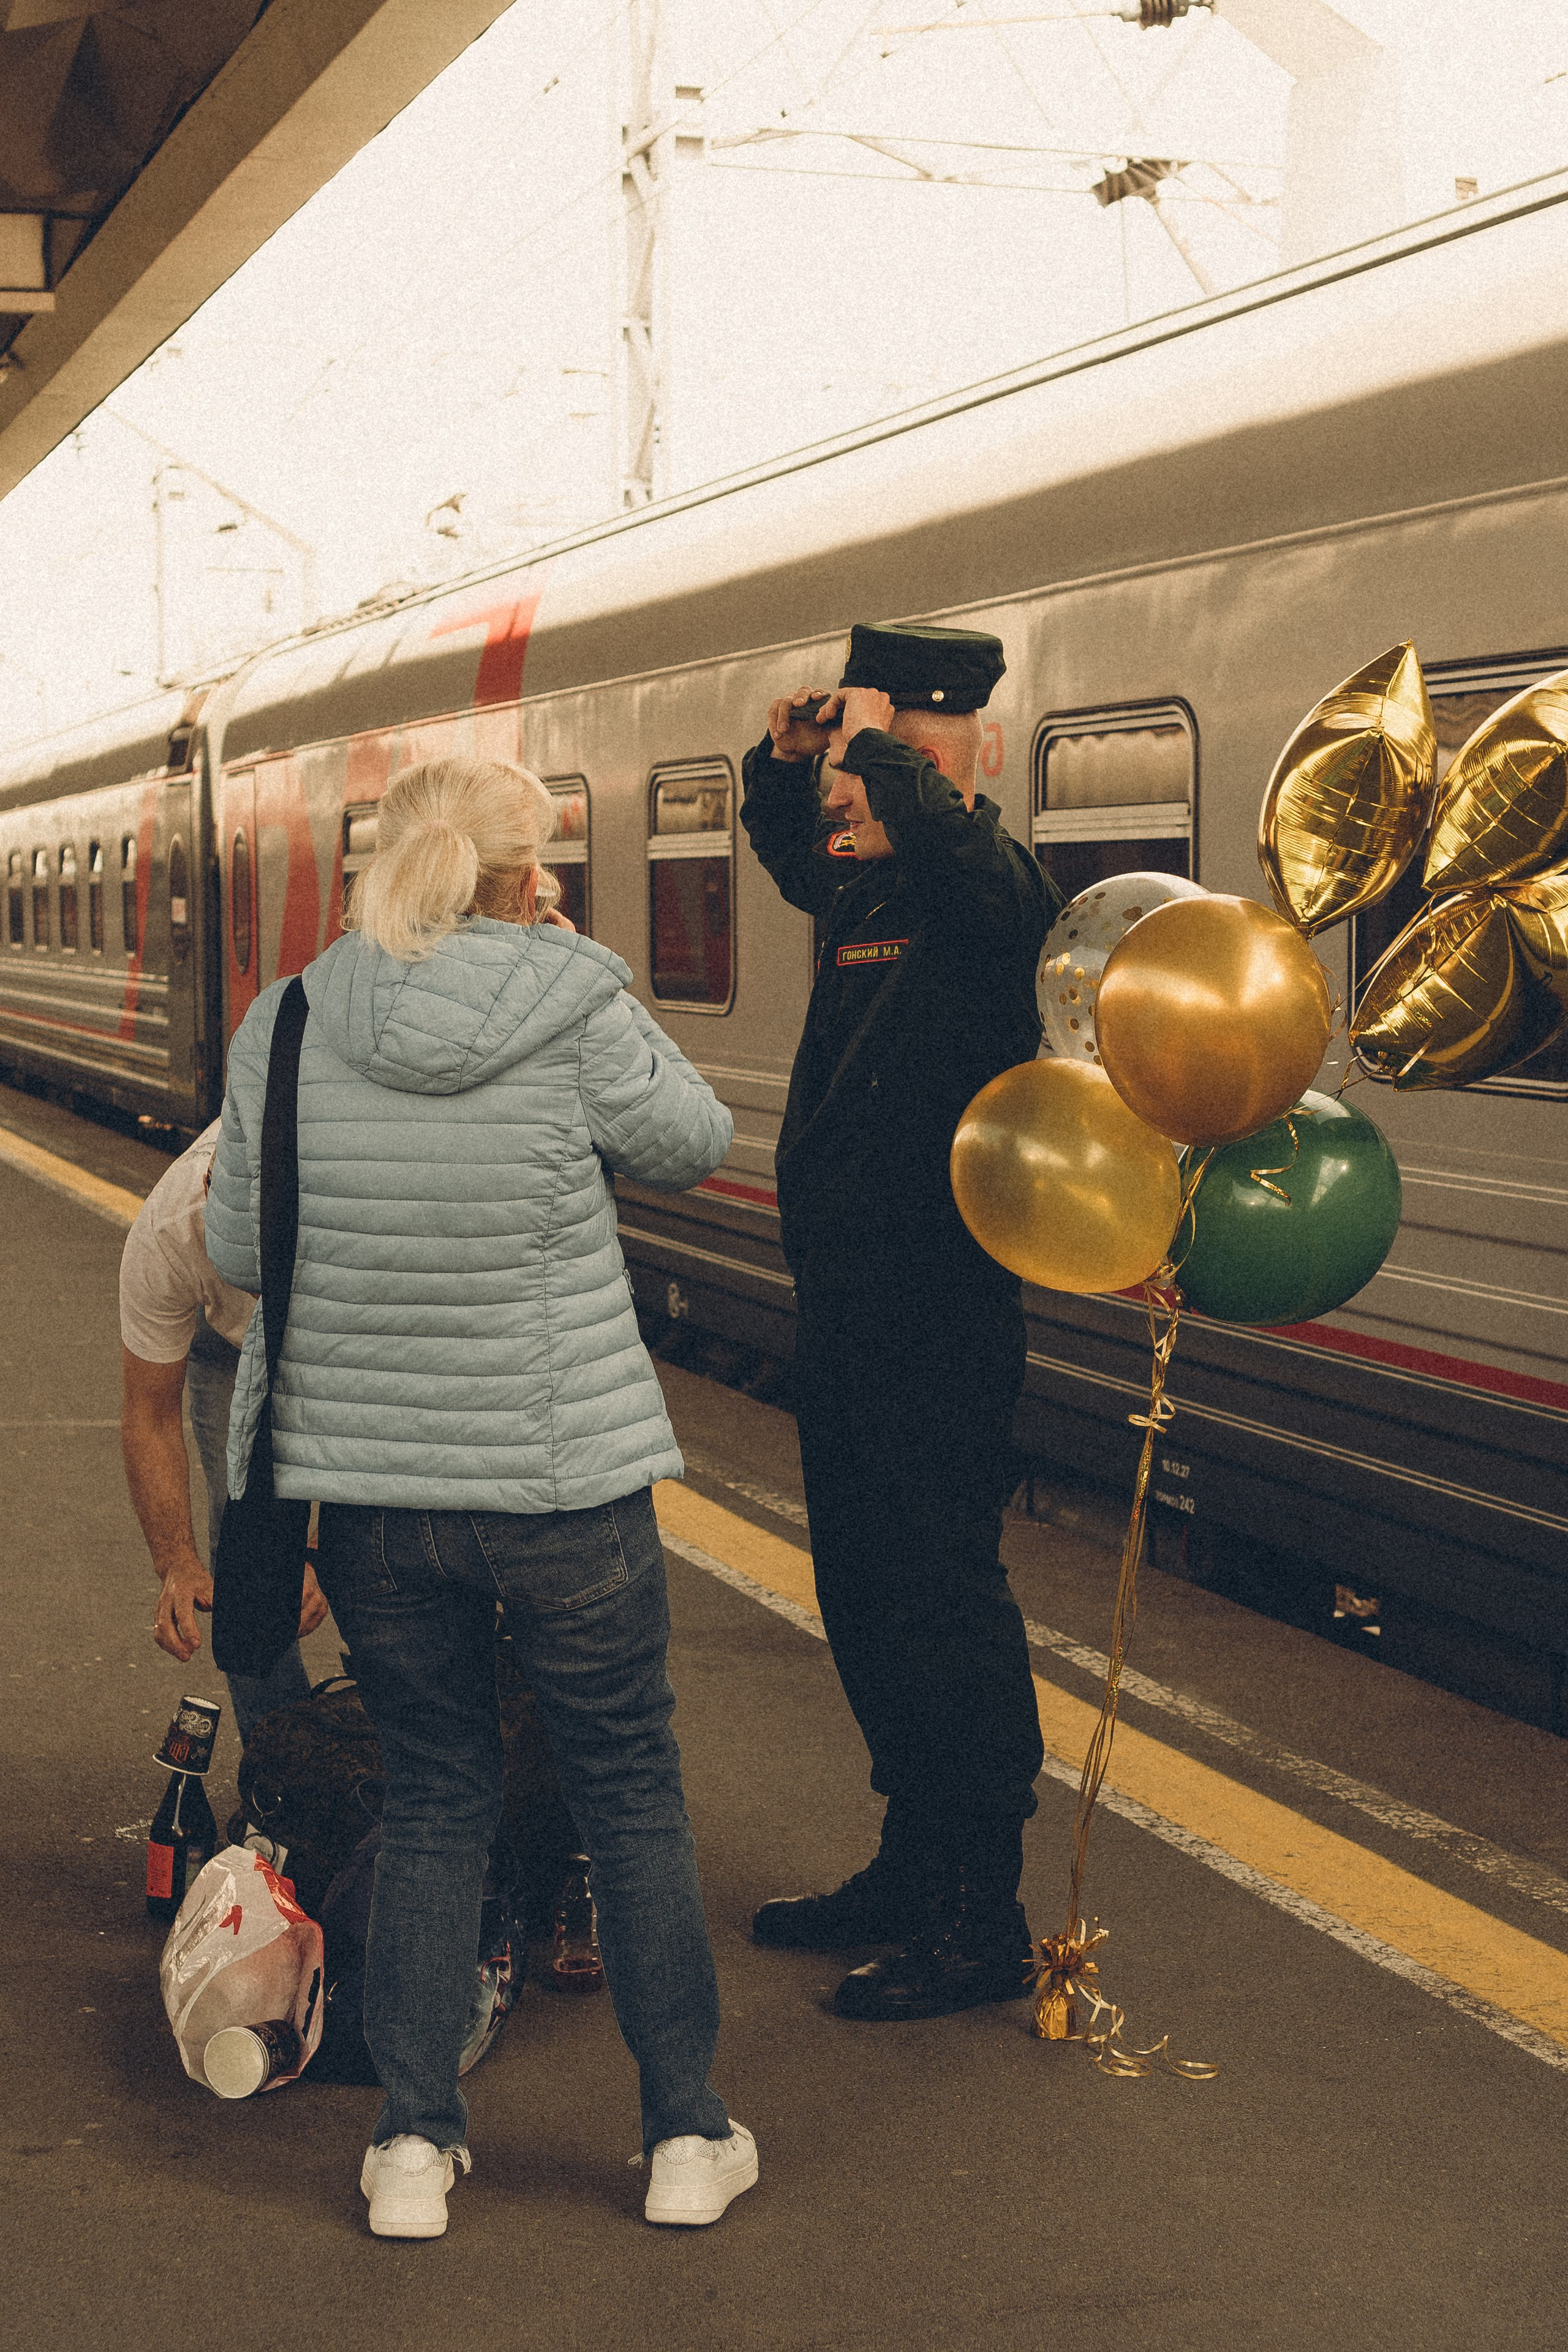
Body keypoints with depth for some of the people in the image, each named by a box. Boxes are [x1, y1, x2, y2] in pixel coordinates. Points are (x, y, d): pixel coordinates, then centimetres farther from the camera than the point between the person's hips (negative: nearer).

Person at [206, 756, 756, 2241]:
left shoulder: (280, 1031, -4)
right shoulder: (574, 1008, -14)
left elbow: (239, 1254, 4)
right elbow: (690, 1144, 2)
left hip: (359, 1486, 3)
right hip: (566, 1483, -2)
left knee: (433, 1793, 18)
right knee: (630, 1789, 14)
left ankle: (412, 2144, 18)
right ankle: (687, 2136, 22)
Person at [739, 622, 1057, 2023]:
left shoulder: (989, 887, -13)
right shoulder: (863, 879, 11)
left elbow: (972, 869, -39)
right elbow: (788, 852, 33)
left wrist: (880, 748, -26)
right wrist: (787, 764, 13)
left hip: (941, 1321, -9)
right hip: (843, 1312, 9)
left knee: (942, 1603, -4)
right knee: (863, 1595, 17)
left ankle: (982, 1926, 7)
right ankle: (914, 1871, 31)